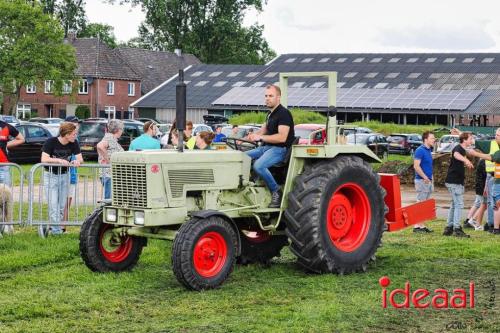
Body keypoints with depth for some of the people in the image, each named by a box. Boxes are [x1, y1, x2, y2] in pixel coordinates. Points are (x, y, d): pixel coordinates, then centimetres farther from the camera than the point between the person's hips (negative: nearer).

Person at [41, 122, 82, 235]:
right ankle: (56, 230, -7)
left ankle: (54, 226, 19)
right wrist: (59, 160, -37)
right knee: (53, 205, -10)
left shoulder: (74, 143, -6)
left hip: (64, 175, 5)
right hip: (50, 175, -5)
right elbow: (44, 159, -26)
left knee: (62, 205, 7)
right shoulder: (51, 142, -18)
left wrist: (77, 161, -31)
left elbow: (80, 158, -7)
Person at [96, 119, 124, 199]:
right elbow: (100, 146, -30)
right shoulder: (109, 137, -12)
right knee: (109, 198, -10)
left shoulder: (113, 139, 17)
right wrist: (107, 159, -21)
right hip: (109, 174, -10)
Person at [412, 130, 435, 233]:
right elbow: (416, 166, -20)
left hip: (428, 181, 9)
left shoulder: (429, 150, 14)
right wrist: (425, 178, -19)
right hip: (422, 181, -9)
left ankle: (421, 225, 16)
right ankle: (416, 226, -5)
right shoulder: (420, 150, -13)